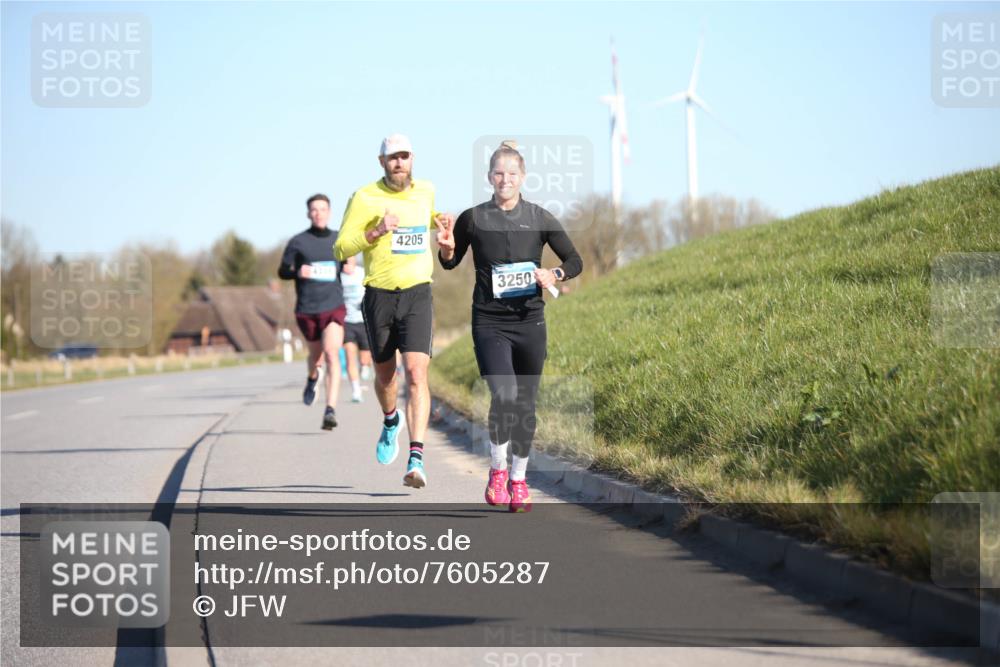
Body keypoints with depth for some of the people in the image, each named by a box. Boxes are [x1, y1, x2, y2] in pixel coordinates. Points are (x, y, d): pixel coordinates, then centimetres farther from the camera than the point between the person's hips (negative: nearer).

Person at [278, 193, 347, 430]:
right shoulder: (298, 242, 0)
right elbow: (282, 271, 4)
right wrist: (297, 272, -17)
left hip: (334, 307, 0)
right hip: (306, 310, 0)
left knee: (332, 354, -19)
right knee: (316, 355, 16)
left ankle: (330, 411, -24)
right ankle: (312, 379, 54)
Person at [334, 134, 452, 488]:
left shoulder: (426, 190, 7)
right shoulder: (365, 197, -5)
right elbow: (341, 249, -7)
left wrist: (440, 221, 11)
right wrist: (375, 232, -21)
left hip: (418, 296, 0)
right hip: (379, 296, 0)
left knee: (417, 373, -16)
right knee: (385, 375, 15)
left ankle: (416, 459, -24)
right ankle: (391, 421, 49)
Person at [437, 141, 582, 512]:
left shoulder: (540, 219, 2)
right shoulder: (473, 219, 1)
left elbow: (575, 261, 8)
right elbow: (451, 263, 15)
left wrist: (555, 275, -12)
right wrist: (446, 250, -7)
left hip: (529, 321, 2)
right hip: (489, 323, -2)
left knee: (525, 403, 7)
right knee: (504, 395, -19)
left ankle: (519, 479, 23)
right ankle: (497, 470, -1)